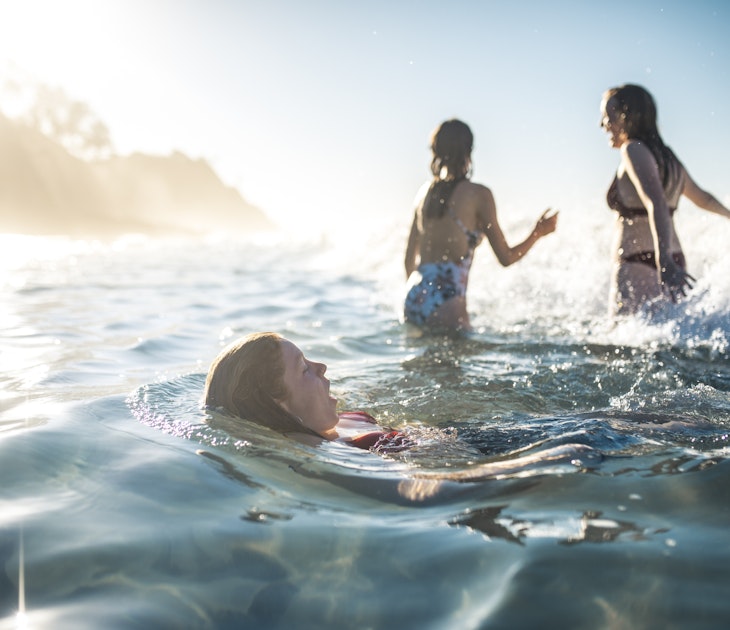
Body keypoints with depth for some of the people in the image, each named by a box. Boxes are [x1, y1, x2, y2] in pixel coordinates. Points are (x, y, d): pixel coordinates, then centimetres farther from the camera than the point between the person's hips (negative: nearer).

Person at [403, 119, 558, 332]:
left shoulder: (425, 192, 13)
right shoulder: (478, 194, -3)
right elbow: (506, 257, 1)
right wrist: (539, 232, 17)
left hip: (413, 300, 6)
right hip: (446, 302, -6)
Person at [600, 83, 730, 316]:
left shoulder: (634, 150, -8)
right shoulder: (664, 155, 18)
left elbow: (656, 203, -23)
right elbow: (701, 197, 30)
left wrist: (663, 261, -35)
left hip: (637, 267, -9)